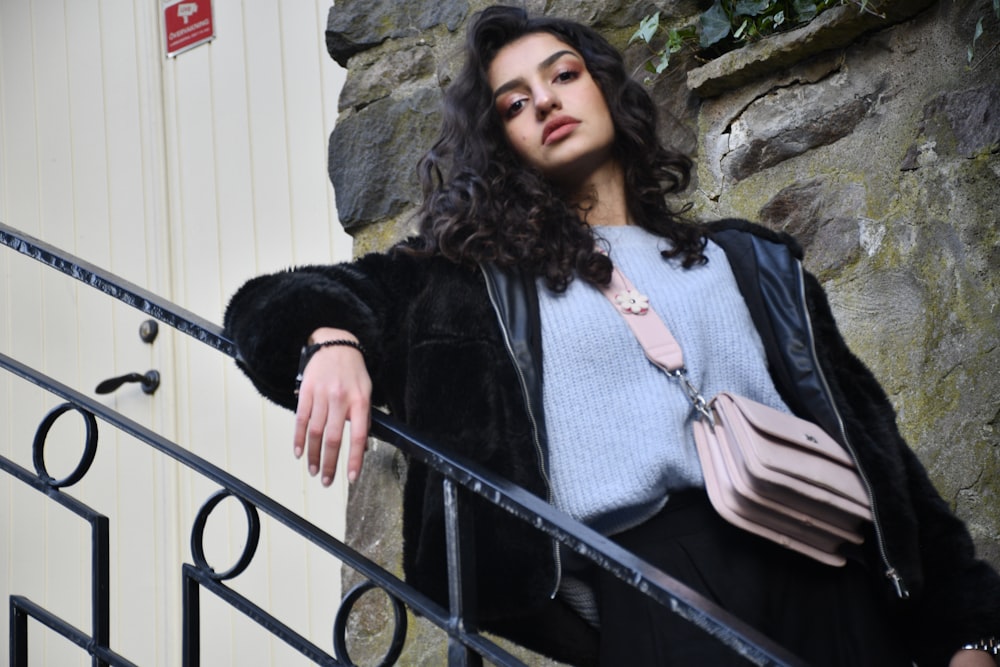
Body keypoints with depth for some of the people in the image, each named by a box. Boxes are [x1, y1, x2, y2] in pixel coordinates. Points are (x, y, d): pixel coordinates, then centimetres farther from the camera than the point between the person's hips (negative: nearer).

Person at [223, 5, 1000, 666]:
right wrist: (330, 336, -14)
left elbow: (865, 435, 20)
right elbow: (274, 303, 11)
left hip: (818, 568, 3)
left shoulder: (749, 259, 26)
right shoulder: (477, 276, 19)